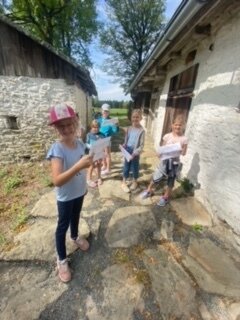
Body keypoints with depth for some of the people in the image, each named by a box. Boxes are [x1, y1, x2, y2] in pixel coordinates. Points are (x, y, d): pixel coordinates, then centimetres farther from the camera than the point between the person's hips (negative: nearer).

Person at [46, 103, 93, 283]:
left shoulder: (80, 143, -8)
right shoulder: (57, 149, -27)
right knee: (63, 226, 15)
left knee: (75, 217, 29)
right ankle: (61, 260, 38)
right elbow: (57, 180, -36)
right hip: (65, 197, -5)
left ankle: (75, 236, 59)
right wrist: (79, 166, -47)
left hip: (79, 192, 6)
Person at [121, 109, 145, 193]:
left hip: (135, 153, -3)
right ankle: (124, 182, 29)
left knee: (135, 168, 13)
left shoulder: (141, 131, -14)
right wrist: (124, 146, -9)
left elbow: (141, 145, -15)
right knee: (126, 167, 13)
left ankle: (135, 182, 37)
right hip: (127, 151, 4)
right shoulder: (129, 129, 1)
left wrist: (135, 153, -24)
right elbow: (126, 140, 9)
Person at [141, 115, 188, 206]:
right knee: (156, 176, 10)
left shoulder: (184, 139, -7)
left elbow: (184, 153, -2)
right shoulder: (167, 136, -6)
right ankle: (149, 190, 37)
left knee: (170, 181, 14)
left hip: (175, 162, 0)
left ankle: (165, 197, 36)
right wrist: (160, 153, -20)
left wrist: (180, 150, -23)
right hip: (164, 160, 1)